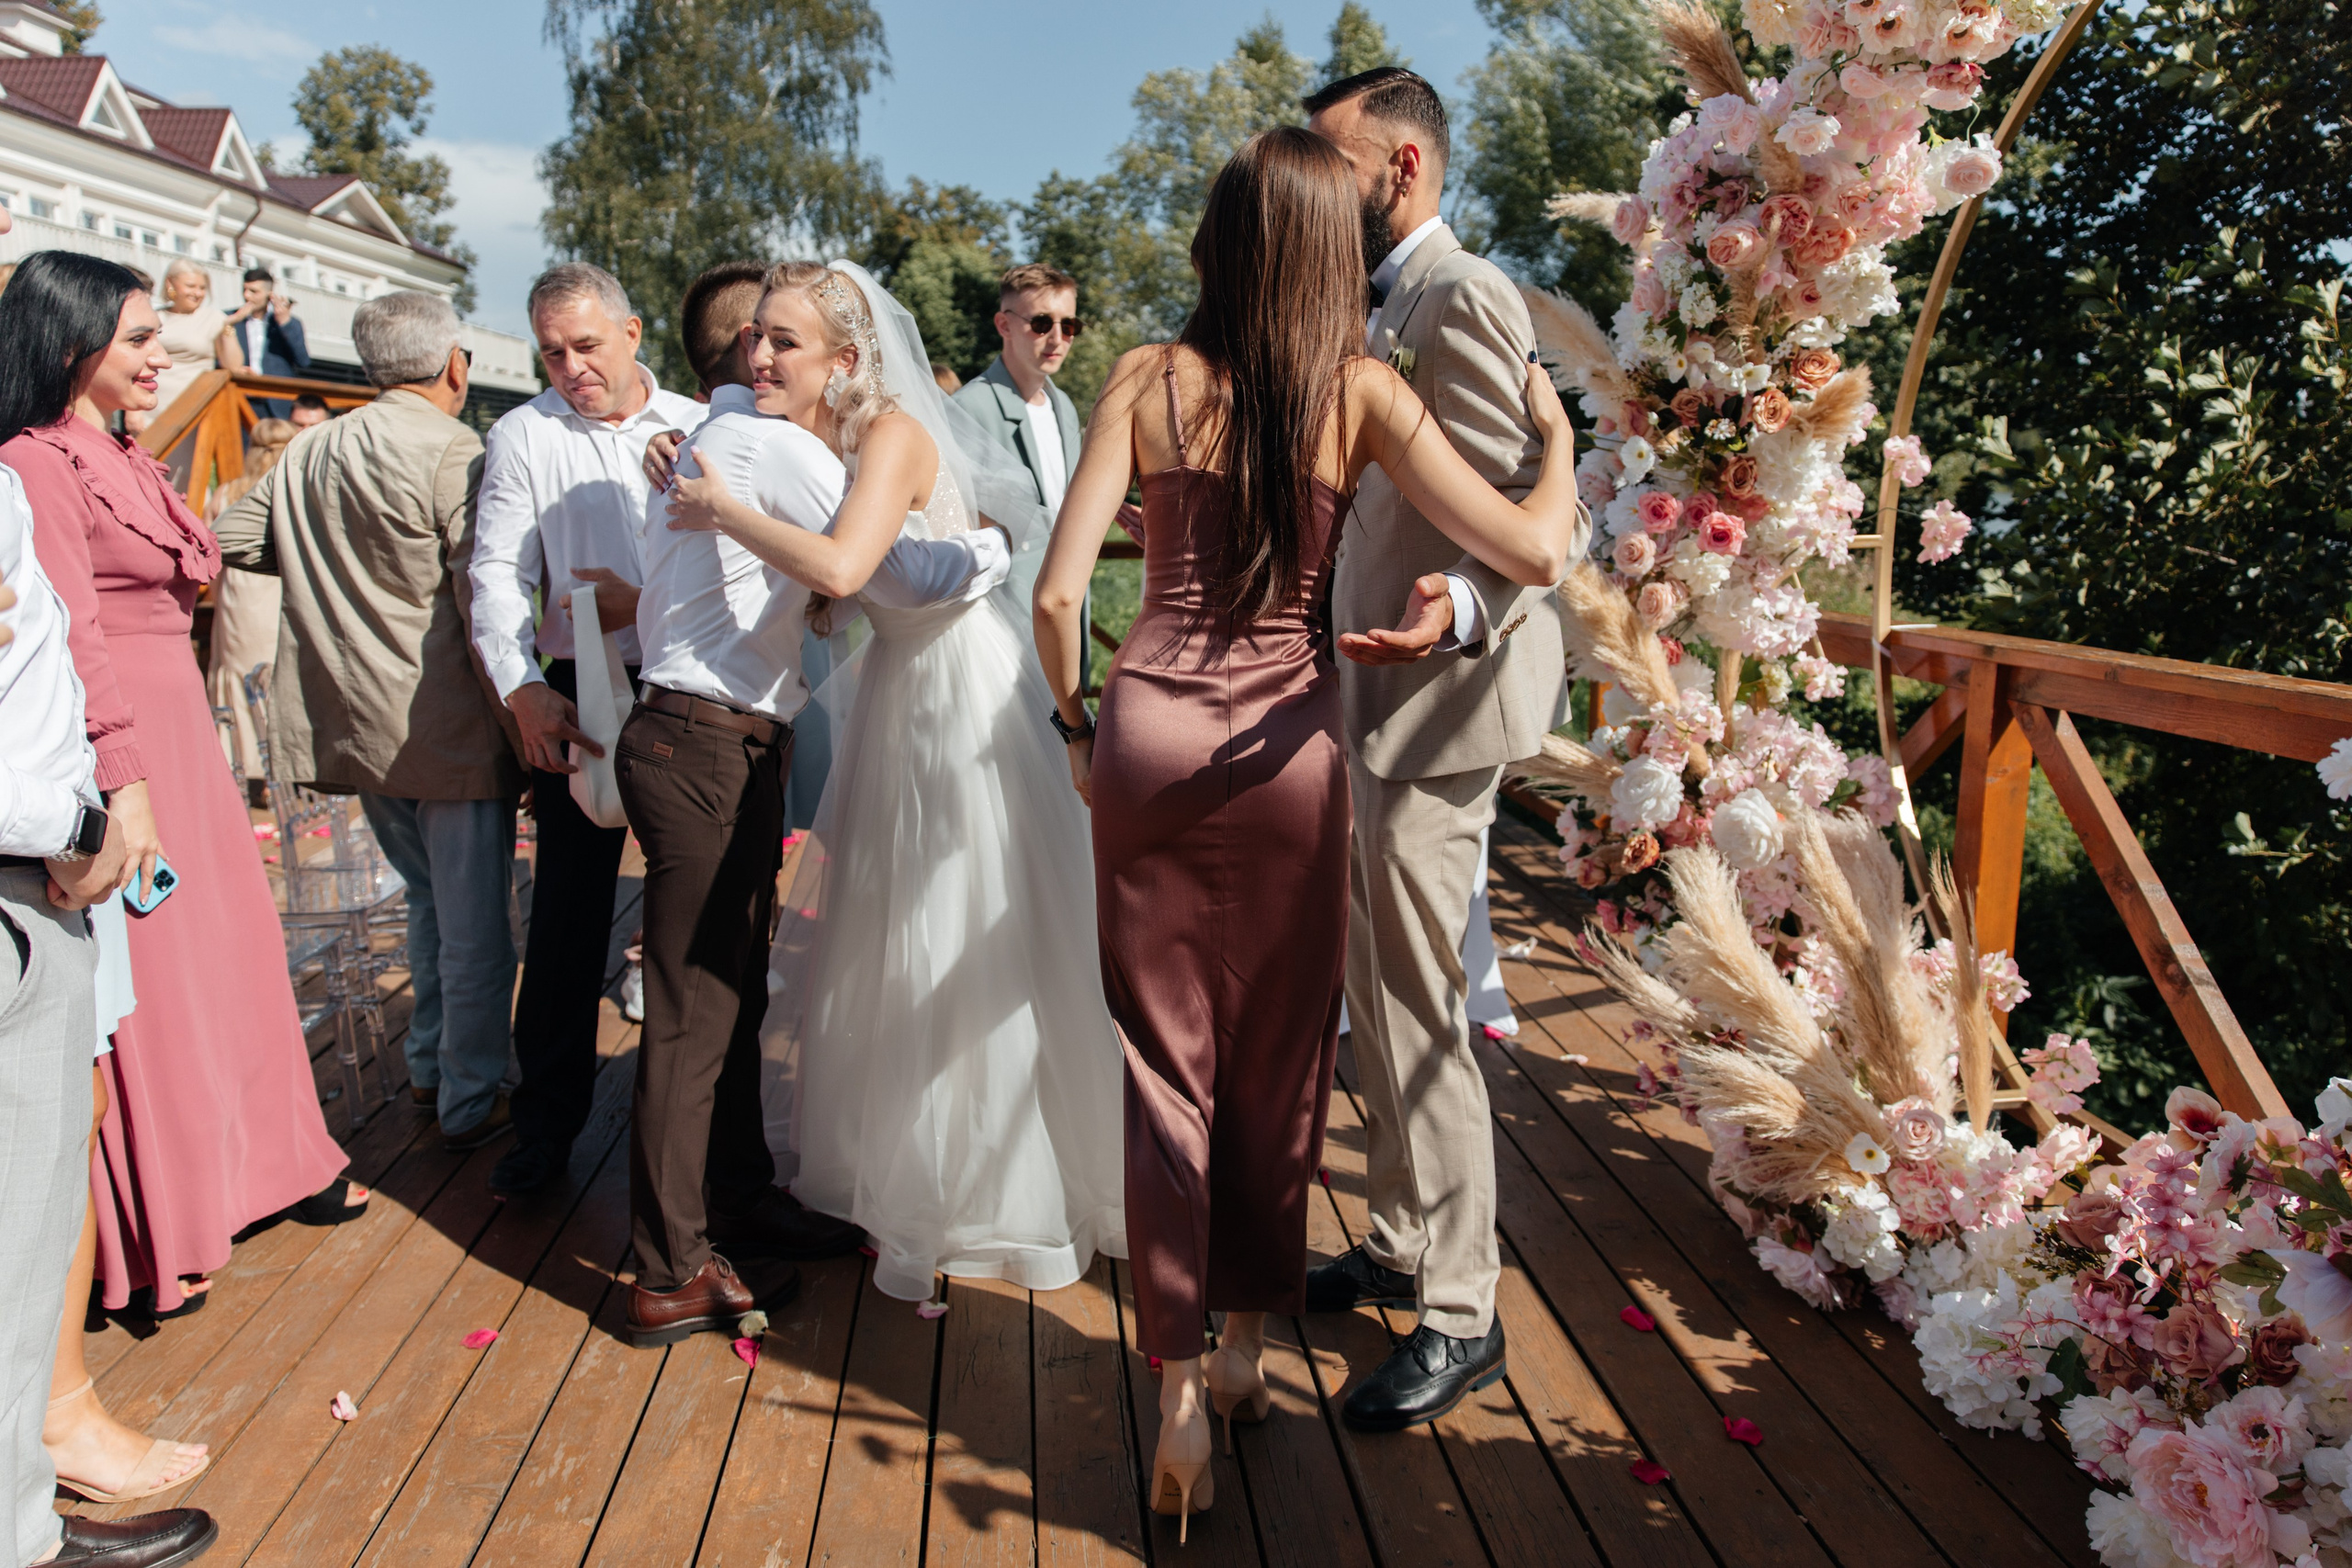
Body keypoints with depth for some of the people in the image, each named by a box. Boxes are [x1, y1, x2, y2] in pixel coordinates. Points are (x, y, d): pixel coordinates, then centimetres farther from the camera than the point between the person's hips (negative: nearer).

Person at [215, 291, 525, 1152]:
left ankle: (428, 1066, 36)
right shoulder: (454, 455, -15)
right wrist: (522, 715, -15)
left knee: (430, 900, 25)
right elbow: (486, 600, -19)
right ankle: (470, 1103, 13)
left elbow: (231, 539, 11)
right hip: (450, 727, -7)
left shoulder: (305, 452, 6)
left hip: (355, 722, 7)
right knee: (476, 927, 5)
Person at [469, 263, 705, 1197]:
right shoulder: (522, 436, 5)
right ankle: (546, 1122, 18)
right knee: (568, 910, 4)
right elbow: (498, 573, -3)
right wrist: (524, 689, -18)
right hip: (578, 697, -1)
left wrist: (648, 604, -14)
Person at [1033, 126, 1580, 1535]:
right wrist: (1559, 432, 11)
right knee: (1280, 1061, 16)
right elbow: (1537, 551, -9)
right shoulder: (1361, 392, -4)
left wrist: (1077, 730, 11)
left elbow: (1060, 592, -6)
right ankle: (1248, 1345, 31)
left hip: (1148, 736, 1)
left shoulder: (1150, 379, -1)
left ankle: (1181, 1394, 11)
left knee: (1167, 1062, 9)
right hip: (1288, 746, 0)